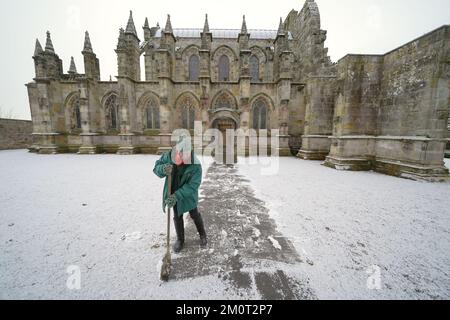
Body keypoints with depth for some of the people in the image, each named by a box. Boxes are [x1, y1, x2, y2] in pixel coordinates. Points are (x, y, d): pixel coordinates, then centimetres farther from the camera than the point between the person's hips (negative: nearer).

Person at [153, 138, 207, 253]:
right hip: (173, 193, 3)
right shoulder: (168, 156, -21)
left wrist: (177, 196, -39)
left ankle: (203, 235, 42)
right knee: (177, 217, 16)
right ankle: (180, 240, 38)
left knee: (195, 215, 15)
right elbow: (156, 167, -11)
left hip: (188, 195, -3)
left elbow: (192, 185, -31)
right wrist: (162, 169, -36)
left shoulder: (195, 165, -32)